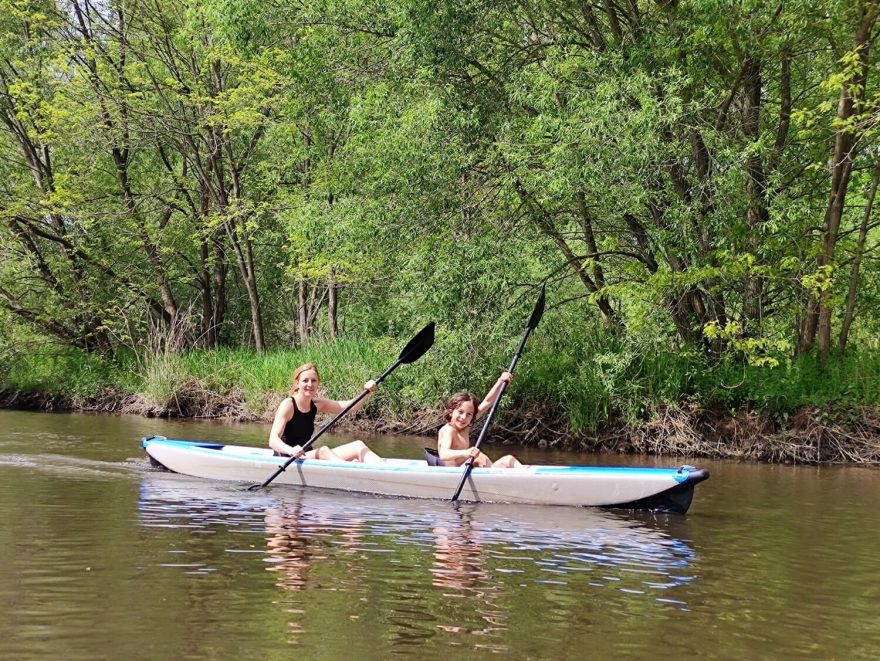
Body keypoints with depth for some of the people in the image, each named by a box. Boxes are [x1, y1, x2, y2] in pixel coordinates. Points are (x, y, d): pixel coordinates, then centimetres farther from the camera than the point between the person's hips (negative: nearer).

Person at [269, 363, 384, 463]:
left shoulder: (317, 404, 6)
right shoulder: (288, 405, -13)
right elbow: (273, 440, -25)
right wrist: (291, 450, -45)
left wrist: (366, 392, -18)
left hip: (307, 457, 8)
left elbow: (351, 406, 1)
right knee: (323, 450, -35)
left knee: (358, 446, -7)